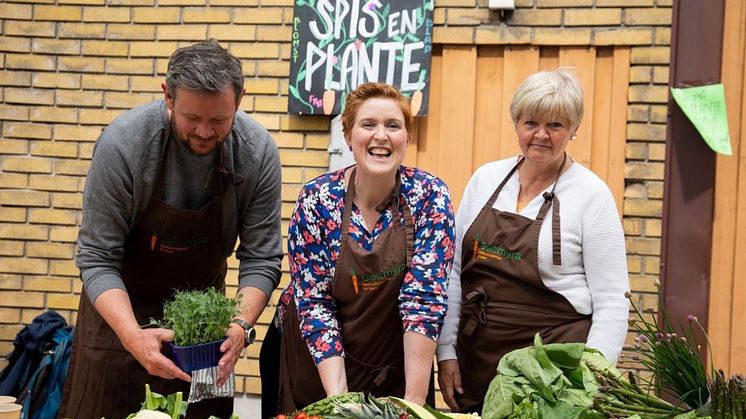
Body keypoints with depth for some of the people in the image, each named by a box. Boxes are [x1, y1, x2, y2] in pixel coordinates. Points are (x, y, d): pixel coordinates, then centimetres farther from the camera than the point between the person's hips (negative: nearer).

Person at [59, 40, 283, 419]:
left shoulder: (258, 151, -19)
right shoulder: (123, 142, -26)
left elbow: (261, 259, -13)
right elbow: (97, 258, -21)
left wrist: (241, 326, -30)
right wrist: (133, 336, -35)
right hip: (121, 307, -2)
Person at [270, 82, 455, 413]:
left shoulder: (429, 196, -13)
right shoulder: (317, 199, -14)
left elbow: (423, 298, -19)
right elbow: (315, 303, -15)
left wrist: (415, 399, -25)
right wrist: (338, 398, -25)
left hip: (397, 370, 0)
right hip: (316, 365, 0)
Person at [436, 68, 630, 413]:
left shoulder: (592, 195, -7)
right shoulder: (486, 179, 5)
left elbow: (612, 302, -8)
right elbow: (453, 270, 7)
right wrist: (446, 350, 3)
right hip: (474, 365, 4)